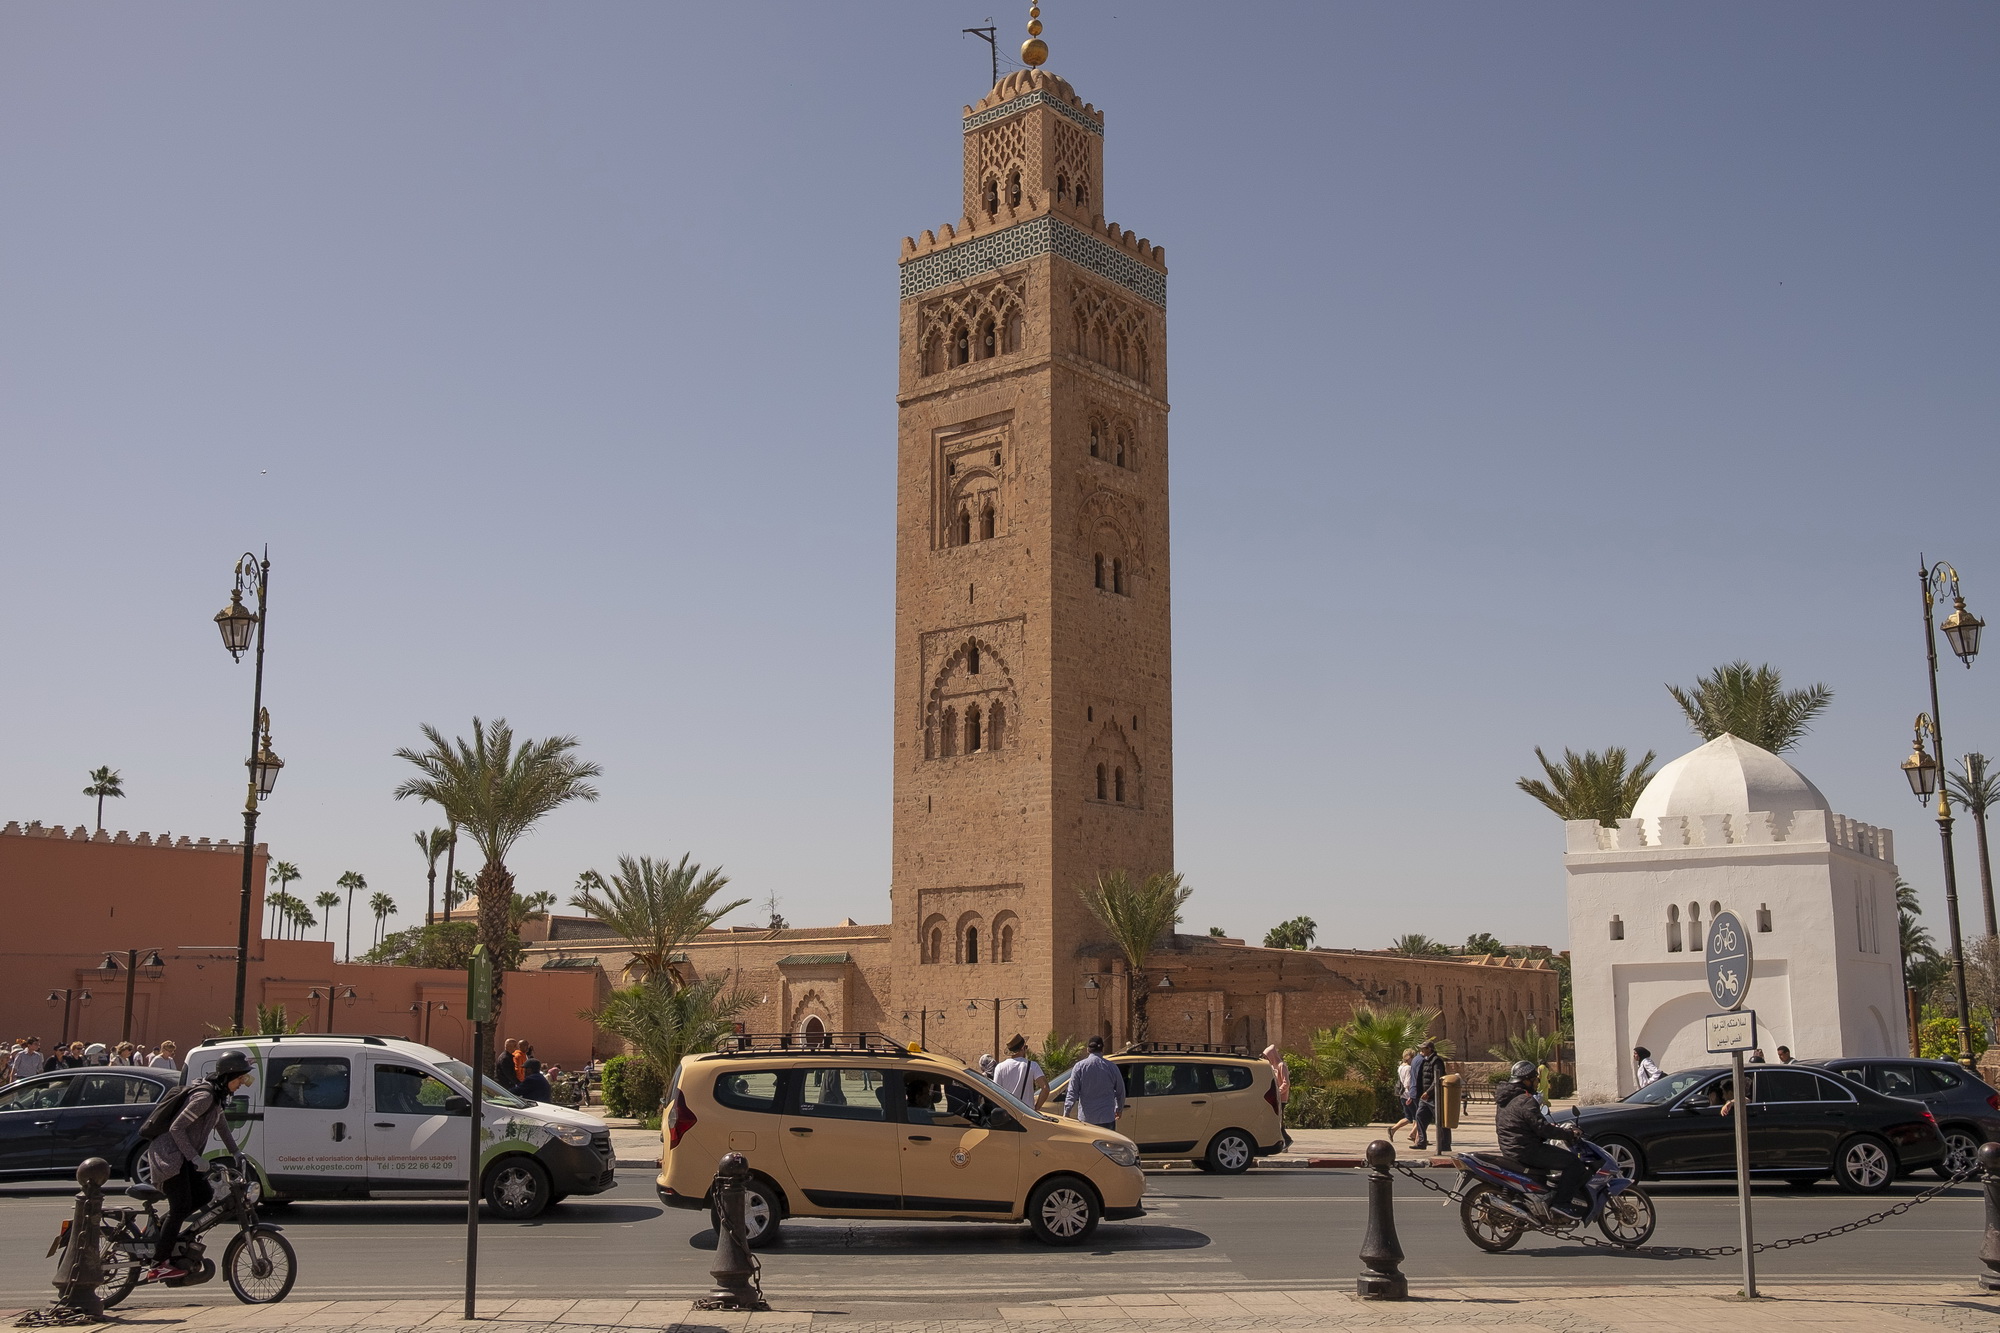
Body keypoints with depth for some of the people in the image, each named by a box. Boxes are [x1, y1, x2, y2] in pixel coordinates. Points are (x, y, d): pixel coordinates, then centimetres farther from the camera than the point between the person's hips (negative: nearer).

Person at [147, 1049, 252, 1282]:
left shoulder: (217, 1096, 11)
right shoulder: (205, 1096, -21)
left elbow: (221, 1126, 25)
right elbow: (176, 1128, -22)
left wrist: (236, 1152, 23)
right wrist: (195, 1158, -22)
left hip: (184, 1156, 10)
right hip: (170, 1155, -10)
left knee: (204, 1196, 5)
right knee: (181, 1208, -14)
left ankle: (156, 1231, 13)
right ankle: (159, 1266, -11)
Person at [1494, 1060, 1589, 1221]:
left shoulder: (1504, 1099, 14)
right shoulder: (1525, 1101, -17)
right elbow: (1542, 1128, -22)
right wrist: (1569, 1133, -13)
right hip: (1527, 1151, -10)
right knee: (1573, 1162, -10)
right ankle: (1561, 1201, -11)